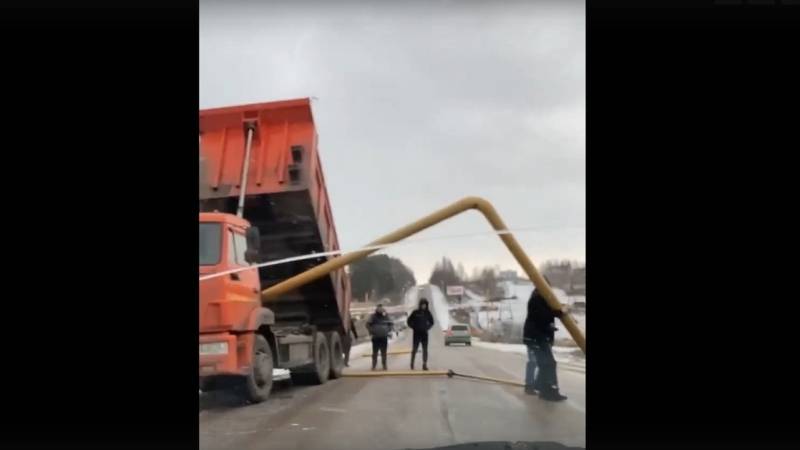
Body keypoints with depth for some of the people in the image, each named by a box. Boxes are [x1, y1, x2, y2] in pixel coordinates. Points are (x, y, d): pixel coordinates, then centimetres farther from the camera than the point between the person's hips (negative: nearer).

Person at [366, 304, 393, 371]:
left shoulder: (386, 316, 5)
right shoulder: (373, 316, -2)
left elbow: (391, 324, 14)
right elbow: (368, 324, 0)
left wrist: (388, 331, 2)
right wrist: (371, 331, -8)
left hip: (384, 338, 2)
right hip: (375, 338, -2)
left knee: (384, 352, 6)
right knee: (375, 352, 1)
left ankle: (384, 365, 15)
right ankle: (374, 366, 9)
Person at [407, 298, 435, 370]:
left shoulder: (427, 313, 3)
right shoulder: (415, 312, -6)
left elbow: (431, 322, 16)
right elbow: (409, 321, 0)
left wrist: (427, 327, 3)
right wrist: (414, 327, -5)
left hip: (424, 334, 3)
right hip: (416, 334, -3)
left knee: (425, 349, 1)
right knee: (414, 349, 3)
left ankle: (424, 365, 4)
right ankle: (412, 364, 15)